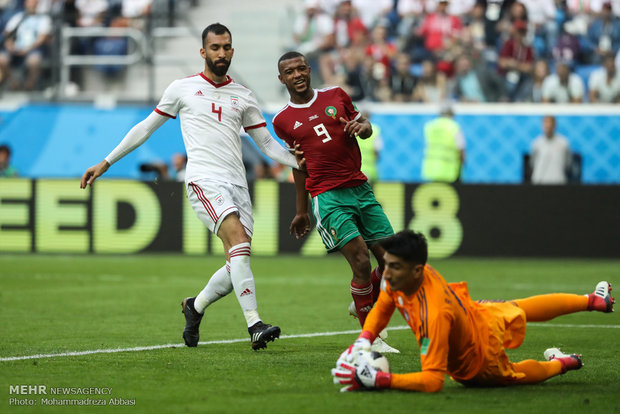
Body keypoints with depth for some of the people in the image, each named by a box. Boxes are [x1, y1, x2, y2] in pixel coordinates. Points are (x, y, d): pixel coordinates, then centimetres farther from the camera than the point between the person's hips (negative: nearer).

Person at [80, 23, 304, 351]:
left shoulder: (243, 97, 17)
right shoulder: (183, 88, 9)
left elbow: (268, 144, 18)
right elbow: (147, 127, 17)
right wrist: (106, 162, 17)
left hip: (237, 183, 5)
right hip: (203, 179, -4)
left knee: (237, 267, -2)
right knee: (239, 238, -28)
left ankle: (195, 307, 27)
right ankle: (255, 325, -34)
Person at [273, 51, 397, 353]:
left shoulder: (336, 96, 9)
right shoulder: (283, 120, 5)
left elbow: (365, 126, 20)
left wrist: (362, 127, -5)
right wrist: (302, 211, 19)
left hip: (360, 188, 3)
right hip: (327, 197, -3)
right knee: (361, 262, -17)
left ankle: (364, 305, 29)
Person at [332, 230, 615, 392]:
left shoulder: (434, 315, -50)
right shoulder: (398, 277, -28)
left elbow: (433, 381, -50)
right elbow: (383, 307, -6)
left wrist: (378, 380, -57)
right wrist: (363, 341, -23)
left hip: (480, 363, -7)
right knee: (518, 310, 34)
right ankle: (594, 300, 58)